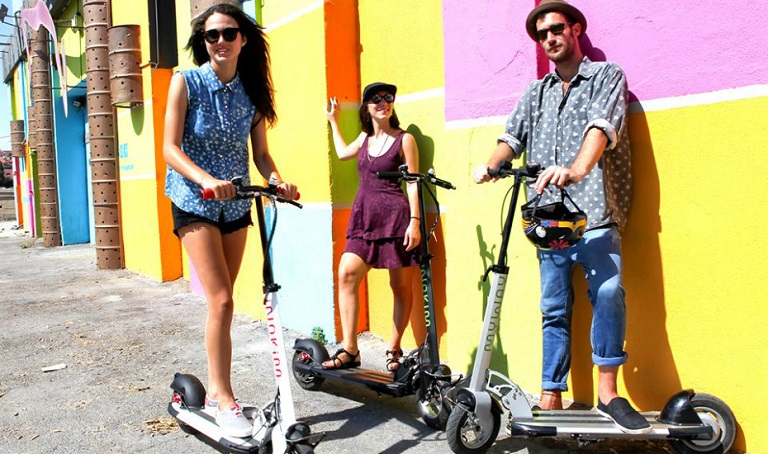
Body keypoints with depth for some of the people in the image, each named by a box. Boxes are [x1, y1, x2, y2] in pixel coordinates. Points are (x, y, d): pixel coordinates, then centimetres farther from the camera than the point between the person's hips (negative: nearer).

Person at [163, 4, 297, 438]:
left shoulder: (251, 92, 2)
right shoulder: (186, 82, -8)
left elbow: (261, 153, 3)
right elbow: (171, 148, -12)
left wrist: (279, 181, -18)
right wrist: (206, 179, -30)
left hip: (236, 203, 4)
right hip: (195, 203, -4)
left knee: (222, 301, 10)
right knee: (221, 300, -12)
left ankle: (216, 388, 23)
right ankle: (225, 399, -1)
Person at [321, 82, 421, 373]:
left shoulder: (404, 139, 1)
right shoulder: (365, 138, 17)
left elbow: (413, 183, -3)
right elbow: (343, 153, 37)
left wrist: (414, 221, -12)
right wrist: (333, 120, 41)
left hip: (396, 217, -5)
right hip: (364, 218, 5)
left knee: (401, 286, 3)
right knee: (346, 274, -11)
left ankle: (394, 348, 17)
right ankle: (349, 349, -7)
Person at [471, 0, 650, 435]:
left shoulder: (607, 76, 7)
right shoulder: (536, 92, 22)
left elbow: (602, 128, -11)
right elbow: (514, 137, 12)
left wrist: (575, 171, -30)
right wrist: (490, 164, -11)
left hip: (594, 213, -4)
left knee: (609, 290, -25)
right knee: (554, 308, 6)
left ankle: (608, 391, -13)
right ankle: (551, 398, 11)